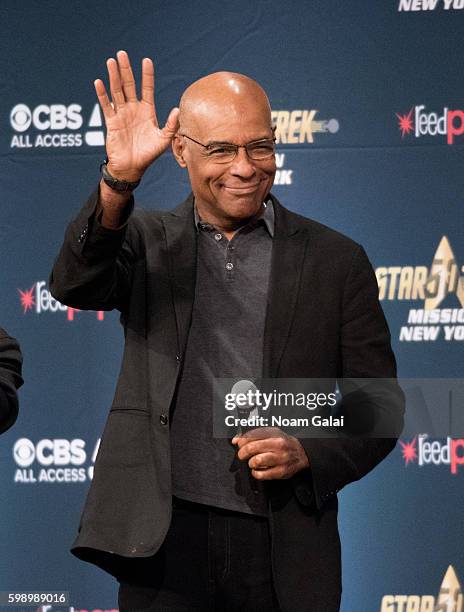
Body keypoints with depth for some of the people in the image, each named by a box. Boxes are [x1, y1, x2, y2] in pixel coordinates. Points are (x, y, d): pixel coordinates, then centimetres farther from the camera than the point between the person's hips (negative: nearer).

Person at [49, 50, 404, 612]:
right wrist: (118, 181, -28)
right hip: (163, 541, 0)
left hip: (285, 549, 0)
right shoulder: (148, 241, 7)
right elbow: (74, 285, -13)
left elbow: (379, 407, 8)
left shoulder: (336, 260, 6)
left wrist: (307, 453, -10)